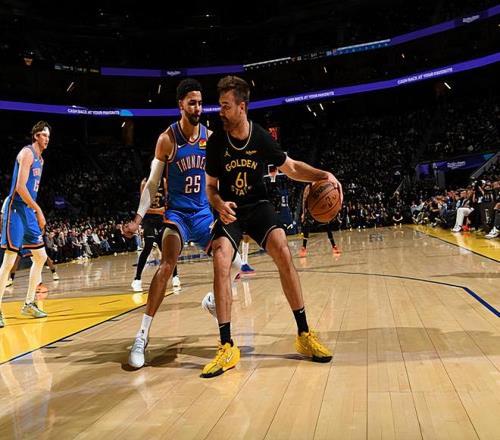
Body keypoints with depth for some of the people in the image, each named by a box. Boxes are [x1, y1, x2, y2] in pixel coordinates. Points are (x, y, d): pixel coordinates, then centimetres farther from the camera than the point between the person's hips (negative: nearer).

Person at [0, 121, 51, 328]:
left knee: (41, 257, 11)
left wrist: (36, 212, 15)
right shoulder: (27, 153, -10)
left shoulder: (40, 159, 18)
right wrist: (39, 211, -17)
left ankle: (29, 304, 21)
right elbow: (20, 187, -20)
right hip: (17, 209, -9)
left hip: (29, 211, 9)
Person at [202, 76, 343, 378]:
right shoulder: (216, 143, -8)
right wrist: (220, 204, -23)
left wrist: (323, 175, -14)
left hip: (258, 205, 0)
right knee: (220, 262, -23)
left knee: (283, 252, -24)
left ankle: (304, 335, -11)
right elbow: (211, 187, 0)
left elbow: (291, 168, 4)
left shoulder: (261, 137, -9)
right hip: (230, 210, 0)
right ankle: (227, 347, -17)